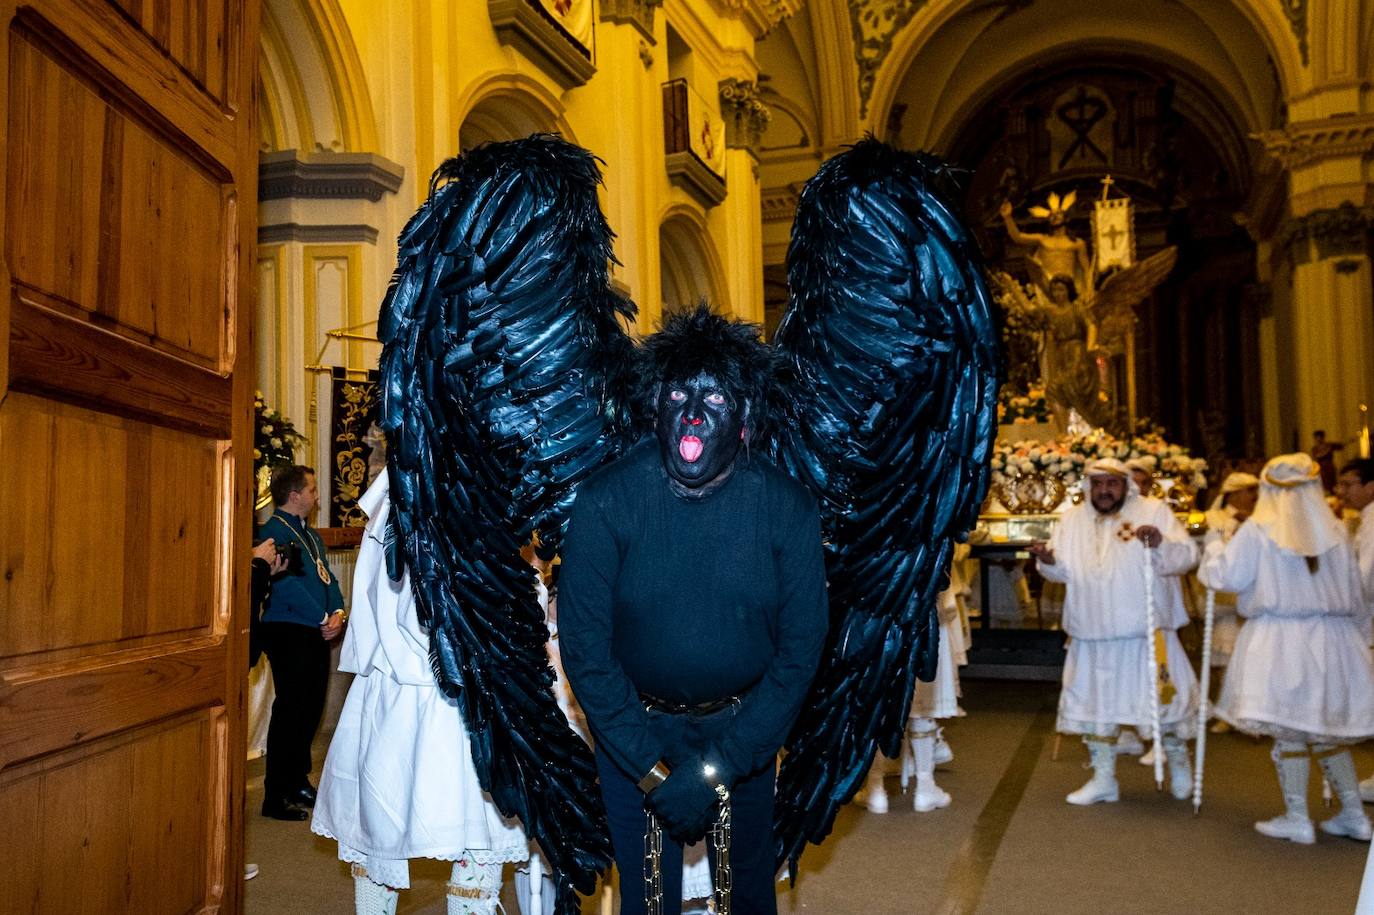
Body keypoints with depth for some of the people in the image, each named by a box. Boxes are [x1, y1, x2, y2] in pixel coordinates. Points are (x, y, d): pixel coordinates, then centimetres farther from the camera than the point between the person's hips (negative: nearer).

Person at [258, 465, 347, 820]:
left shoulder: (311, 535, 19)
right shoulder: (275, 530, -10)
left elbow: (327, 578, 17)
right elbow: (288, 584, -18)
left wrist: (338, 612, -1)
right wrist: (324, 620, -14)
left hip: (317, 634, 9)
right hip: (289, 631, -9)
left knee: (310, 710, 14)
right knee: (290, 711, -6)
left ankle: (298, 781, 28)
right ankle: (275, 797, 2)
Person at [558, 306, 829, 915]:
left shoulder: (788, 507, -16)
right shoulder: (606, 500, -19)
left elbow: (800, 651, -12)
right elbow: (583, 646, -14)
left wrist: (714, 767, -15)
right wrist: (650, 768, -16)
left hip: (744, 728, 1)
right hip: (634, 728, -1)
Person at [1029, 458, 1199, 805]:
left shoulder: (1154, 511, -2)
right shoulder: (1073, 519, 7)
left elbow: (1186, 555, -10)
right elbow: (1064, 570, 7)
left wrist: (1162, 543, -30)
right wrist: (1049, 561, -16)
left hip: (1146, 631, -3)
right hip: (1093, 633, 3)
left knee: (1164, 698, 7)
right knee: (1096, 701, 9)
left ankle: (1178, 759, 35)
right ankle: (1103, 778, 22)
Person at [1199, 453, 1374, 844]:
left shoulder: (1257, 531, -9)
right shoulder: (1335, 530, 2)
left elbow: (1223, 576, -7)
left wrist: (1215, 548, 12)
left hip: (1279, 641, -4)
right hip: (1331, 641, 4)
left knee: (1288, 732, 4)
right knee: (1328, 731, 16)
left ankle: (1297, 819, 10)